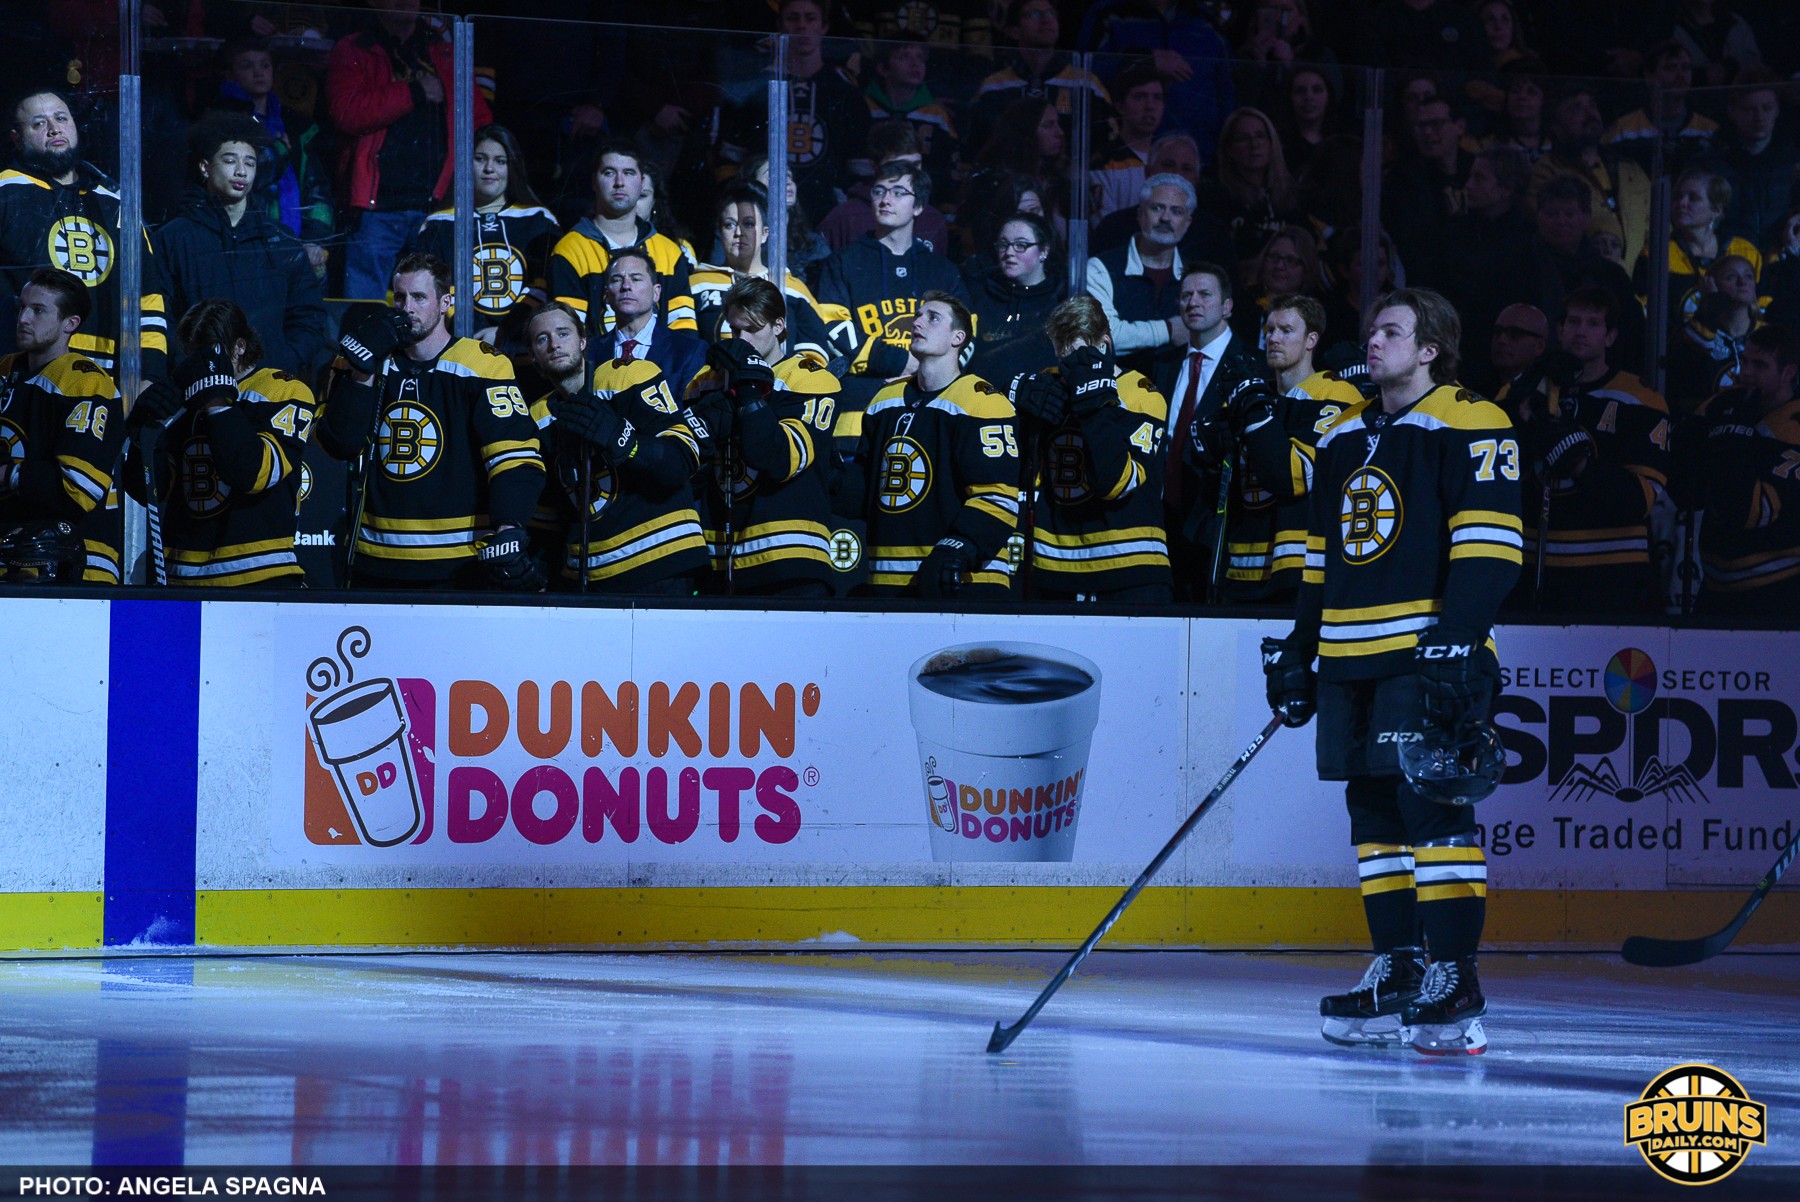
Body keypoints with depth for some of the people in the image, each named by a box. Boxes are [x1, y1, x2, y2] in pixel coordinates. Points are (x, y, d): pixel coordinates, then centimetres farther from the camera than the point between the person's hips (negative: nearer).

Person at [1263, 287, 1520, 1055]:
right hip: (1352, 659, 8)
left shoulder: (1467, 427, -5)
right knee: (1374, 812, 7)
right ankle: (1398, 973, 12)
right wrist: (1300, 647, 20)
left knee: (1431, 805, -13)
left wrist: (1457, 637, -21)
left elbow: (1490, 543, -12)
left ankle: (1454, 986, -14)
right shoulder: (1342, 440, 19)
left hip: (1426, 653, -8)